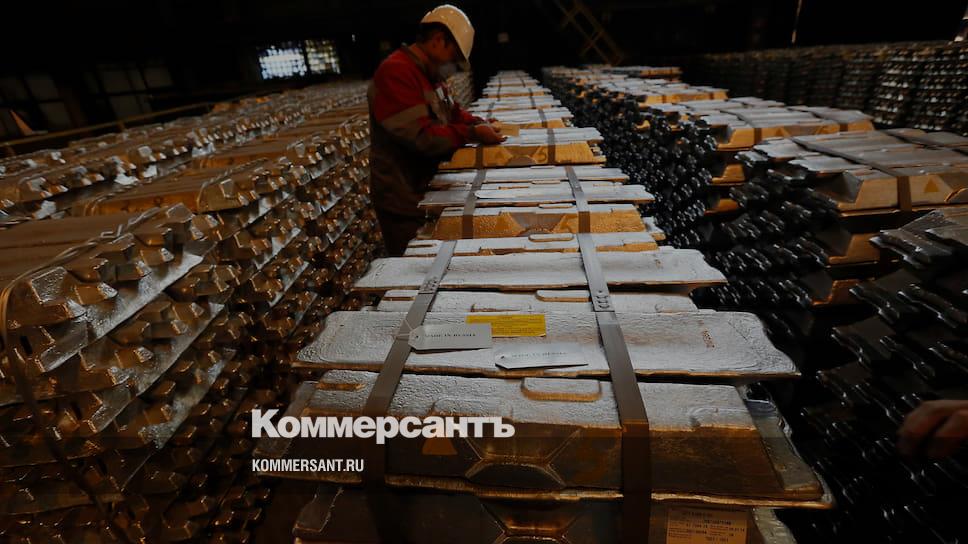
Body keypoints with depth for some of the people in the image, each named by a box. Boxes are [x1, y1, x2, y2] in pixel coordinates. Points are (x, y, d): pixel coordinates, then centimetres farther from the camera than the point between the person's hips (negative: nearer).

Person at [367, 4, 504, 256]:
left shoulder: (430, 76, 13)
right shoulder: (395, 72, -19)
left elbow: (452, 112, 20)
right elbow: (421, 136, -26)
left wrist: (480, 123, 2)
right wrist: (472, 133, -22)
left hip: (427, 192, 10)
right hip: (404, 202, -9)